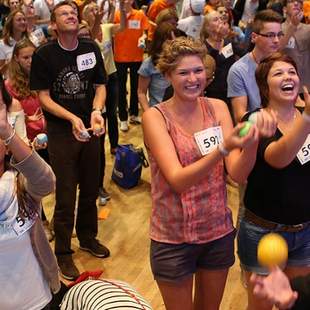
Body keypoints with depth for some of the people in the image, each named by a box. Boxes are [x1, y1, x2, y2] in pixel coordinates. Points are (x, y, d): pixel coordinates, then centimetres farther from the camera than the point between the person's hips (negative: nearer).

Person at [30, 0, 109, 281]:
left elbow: (100, 86, 4)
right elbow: (44, 97, -10)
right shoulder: (44, 54, -10)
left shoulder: (91, 49, -1)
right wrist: (72, 119, -24)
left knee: (91, 189, 17)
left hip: (90, 129, 4)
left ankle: (88, 237, 38)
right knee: (65, 195, 3)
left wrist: (96, 112, -16)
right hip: (60, 132, -3)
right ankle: (63, 252, 20)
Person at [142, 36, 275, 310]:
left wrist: (252, 141, -33)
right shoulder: (155, 117, -15)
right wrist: (223, 148, -39)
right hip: (174, 237, -3)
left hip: (218, 230, 3)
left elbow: (238, 173, -13)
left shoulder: (218, 108, -5)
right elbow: (178, 180, -26)